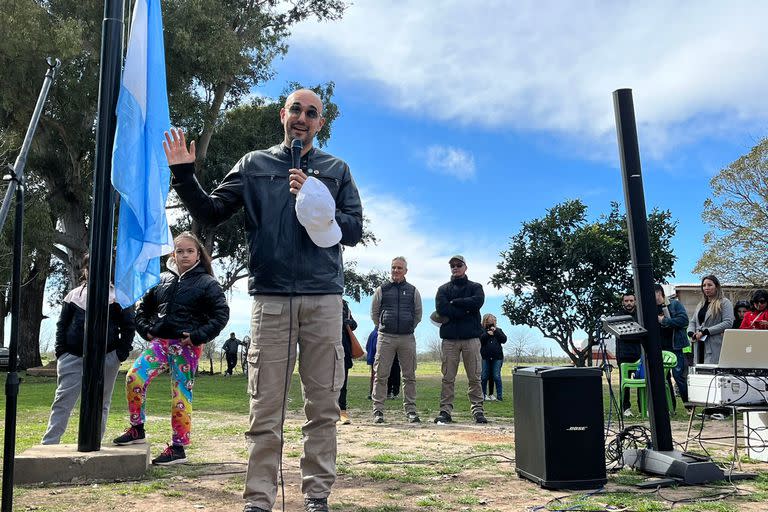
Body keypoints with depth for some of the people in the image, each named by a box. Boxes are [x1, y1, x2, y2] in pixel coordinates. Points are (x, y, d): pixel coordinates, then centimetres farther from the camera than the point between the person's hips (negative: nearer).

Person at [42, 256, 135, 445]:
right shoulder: (74, 295, 11)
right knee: (62, 401, -1)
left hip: (106, 358, -1)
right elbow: (62, 324, 13)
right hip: (73, 357, 2)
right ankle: (48, 444, 2)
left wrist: (122, 353, -5)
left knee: (100, 404, 7)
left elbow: (128, 326, 3)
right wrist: (61, 351, 2)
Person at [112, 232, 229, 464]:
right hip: (159, 342, 5)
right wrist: (146, 329, 7)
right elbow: (143, 306, 23)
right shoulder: (162, 280, 13)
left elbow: (221, 314, -7)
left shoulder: (207, 283, -1)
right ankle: (137, 429, 7)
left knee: (181, 395, -2)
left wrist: (198, 336, -14)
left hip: (186, 347, -4)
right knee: (134, 378, -12)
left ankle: (178, 448, 9)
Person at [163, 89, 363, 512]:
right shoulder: (254, 164, 13)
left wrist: (316, 203, -7)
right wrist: (183, 175, -6)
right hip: (270, 297, -1)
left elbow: (353, 231, 6)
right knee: (265, 408, -1)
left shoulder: (335, 171, 14)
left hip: (324, 298, 1)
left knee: (322, 406, 4)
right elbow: (211, 213, 7)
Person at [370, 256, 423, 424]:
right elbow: (374, 313, 14)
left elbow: (418, 314, 19)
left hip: (407, 338, 1)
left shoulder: (413, 291, 10)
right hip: (385, 337, -1)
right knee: (381, 375, -2)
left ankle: (410, 410, 12)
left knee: (409, 376, 5)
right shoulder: (381, 290, 7)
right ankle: (378, 410, 3)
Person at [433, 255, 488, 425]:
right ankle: (445, 411, 2)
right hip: (450, 338, 0)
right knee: (448, 377, 0)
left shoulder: (475, 287, 13)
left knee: (475, 377, 1)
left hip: (471, 338, 0)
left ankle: (478, 410, 5)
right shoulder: (444, 289, 13)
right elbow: (441, 309, -6)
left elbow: (478, 302, -10)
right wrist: (466, 310, -8)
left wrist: (455, 302, -6)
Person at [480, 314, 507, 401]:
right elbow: (478, 340, -6)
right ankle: (484, 394, 10)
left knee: (496, 377, -3)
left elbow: (504, 340, 3)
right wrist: (487, 334, -13)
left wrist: (496, 332, -5)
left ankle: (500, 395, 1)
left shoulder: (498, 330, 16)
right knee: (484, 377, 0)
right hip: (485, 357, -1)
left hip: (497, 357, 1)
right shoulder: (481, 330, 8)